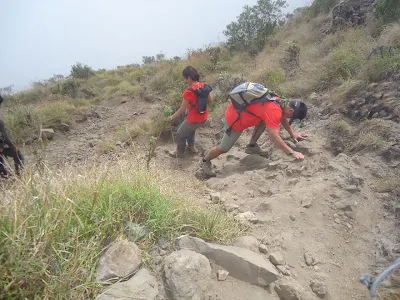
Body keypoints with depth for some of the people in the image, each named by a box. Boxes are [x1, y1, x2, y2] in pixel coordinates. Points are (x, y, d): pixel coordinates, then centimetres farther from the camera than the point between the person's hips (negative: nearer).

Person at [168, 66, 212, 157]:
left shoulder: (188, 92, -27)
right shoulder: (204, 86, -7)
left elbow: (182, 109, -18)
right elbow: (210, 101, 6)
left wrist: (172, 117, -3)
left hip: (193, 120, -7)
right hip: (204, 118, 7)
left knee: (180, 134, 19)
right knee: (190, 129, 35)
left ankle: (179, 152, 37)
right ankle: (191, 146, 51)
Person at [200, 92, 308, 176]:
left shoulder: (280, 102, 1)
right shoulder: (274, 111, -27)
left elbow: (283, 118, 20)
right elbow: (274, 137, -31)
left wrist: (293, 133, 14)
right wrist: (292, 152, -25)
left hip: (240, 110, 8)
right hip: (234, 118, -8)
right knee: (224, 148, 5)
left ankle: (251, 146, 21)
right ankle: (205, 161, 28)